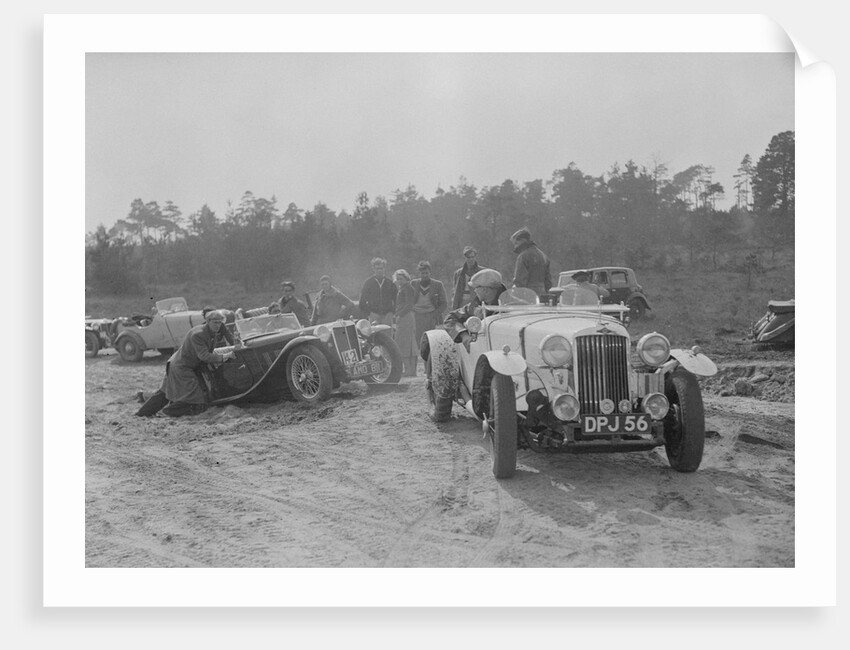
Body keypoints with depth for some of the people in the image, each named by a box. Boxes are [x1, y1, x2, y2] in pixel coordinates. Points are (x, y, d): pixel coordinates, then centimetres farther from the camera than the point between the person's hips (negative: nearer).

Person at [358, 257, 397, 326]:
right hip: (374, 314, -1)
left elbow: (396, 298, 11)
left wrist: (393, 311, 1)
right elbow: (362, 301, 6)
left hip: (387, 314, 1)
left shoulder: (390, 283, 7)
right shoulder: (368, 283, 4)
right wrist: (367, 313, -2)